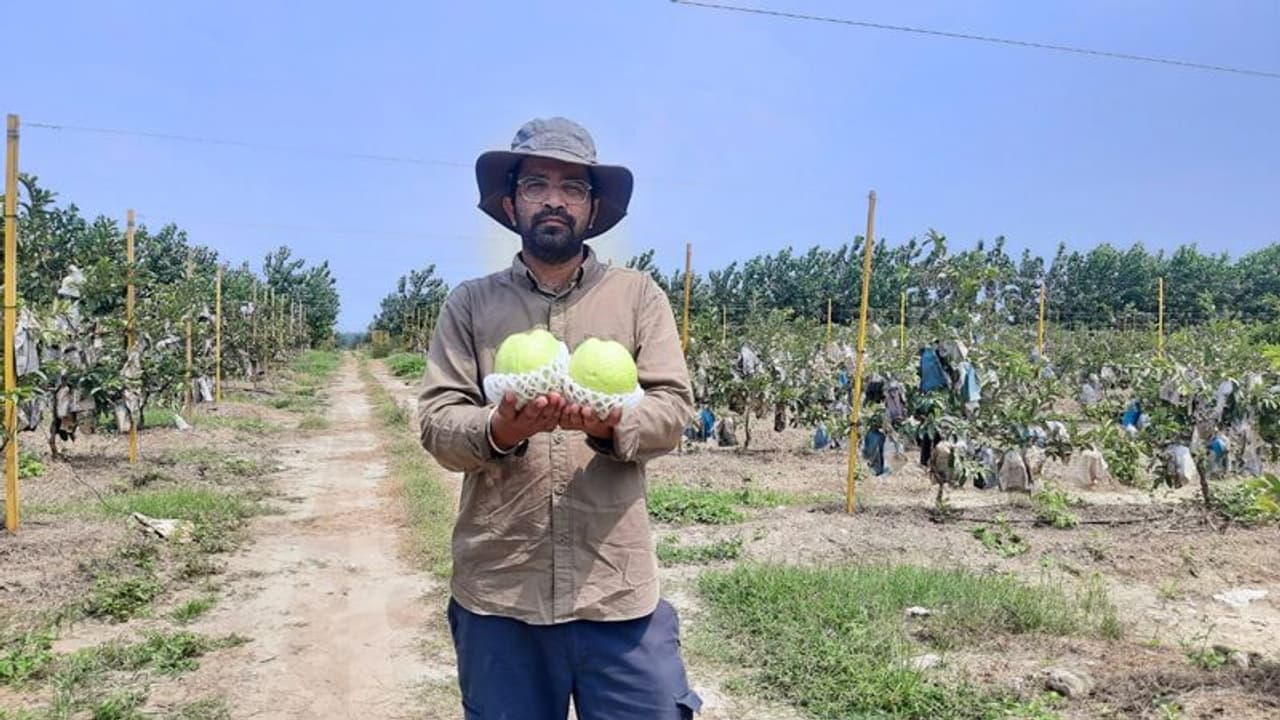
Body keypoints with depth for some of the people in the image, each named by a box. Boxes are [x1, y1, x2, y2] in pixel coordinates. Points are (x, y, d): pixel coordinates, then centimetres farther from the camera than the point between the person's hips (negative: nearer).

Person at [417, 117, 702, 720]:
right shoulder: (469, 304, 6)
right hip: (497, 588, 1)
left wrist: (608, 424, -23)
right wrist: (501, 429, -22)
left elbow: (673, 408, -2)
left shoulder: (638, 296, 5)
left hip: (618, 586, 0)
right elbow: (437, 425, -1)